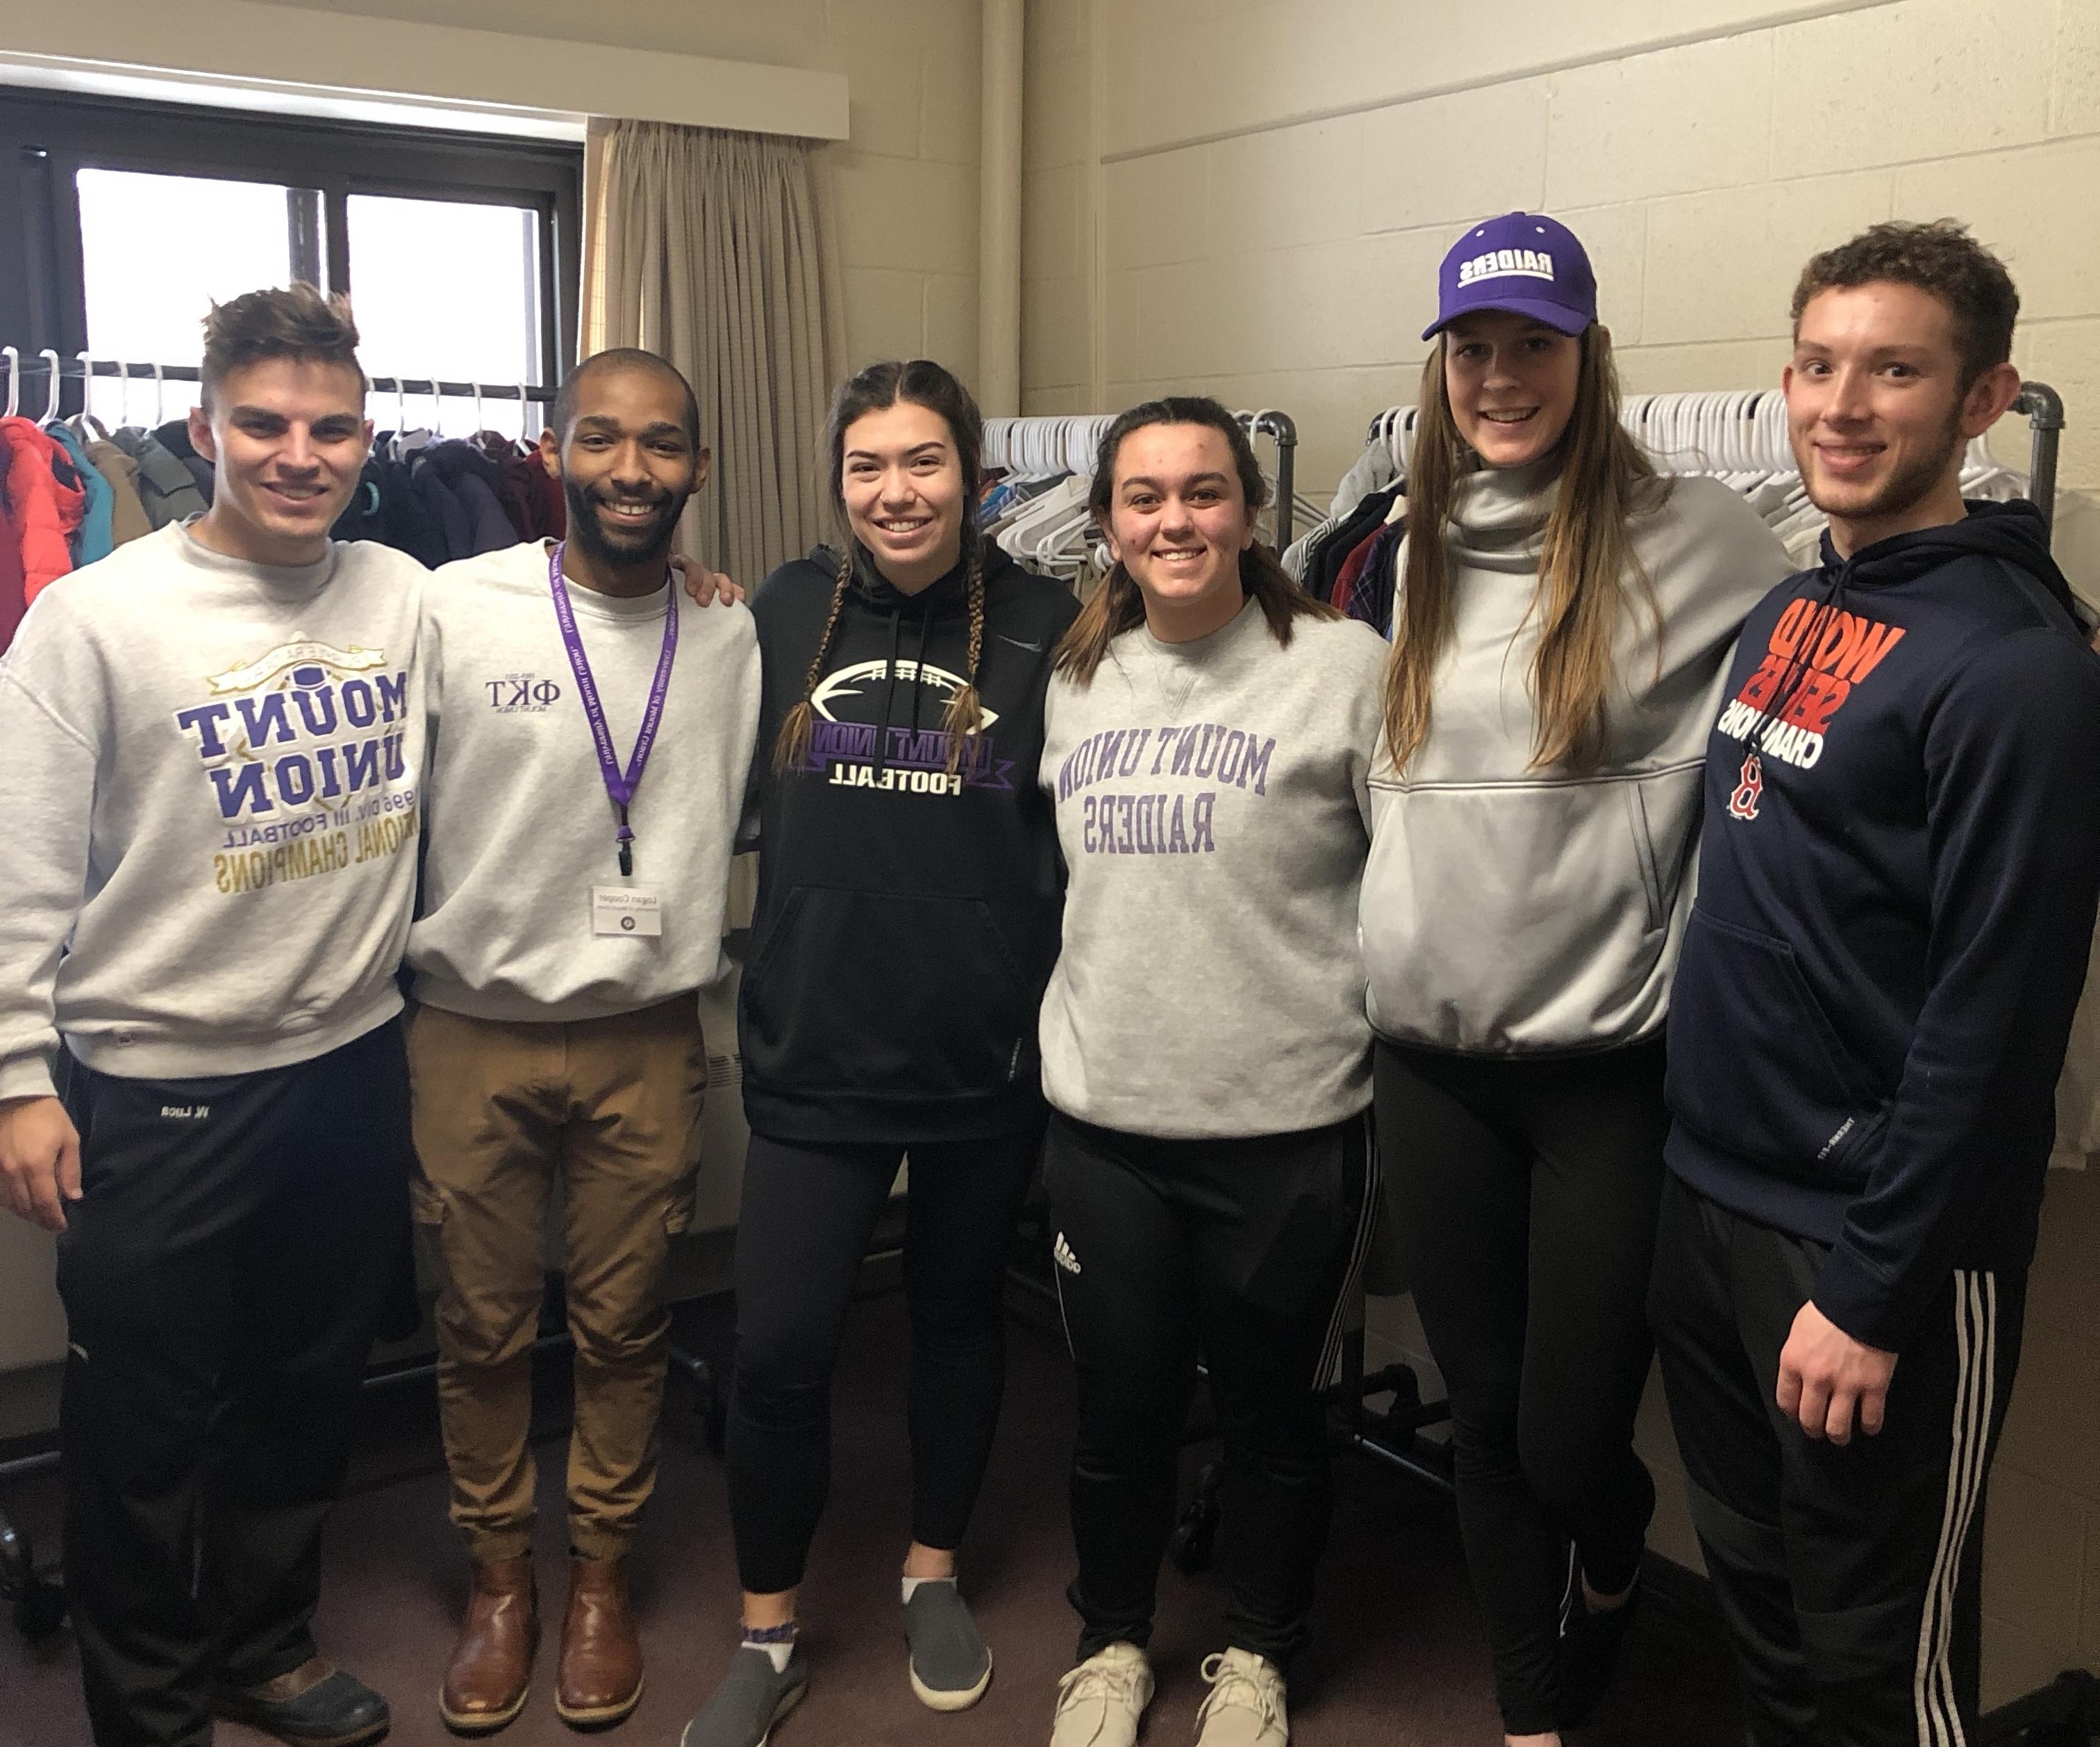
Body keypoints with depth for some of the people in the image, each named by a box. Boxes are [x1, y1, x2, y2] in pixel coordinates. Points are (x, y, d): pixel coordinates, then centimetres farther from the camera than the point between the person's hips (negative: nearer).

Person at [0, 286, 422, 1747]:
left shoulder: (405, 595, 0)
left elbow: (437, 799, 13)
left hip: (354, 1059, 4)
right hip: (156, 1082, -4)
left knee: (309, 1389, 19)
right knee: (147, 1421, 10)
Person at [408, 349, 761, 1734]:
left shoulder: (731, 636, 0)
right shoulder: (454, 610, -8)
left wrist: (687, 938, 2)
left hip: (648, 1038, 2)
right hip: (473, 1034, -1)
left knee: (625, 1325, 12)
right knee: (484, 1330, 12)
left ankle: (603, 1574, 32)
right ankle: (500, 1578, 32)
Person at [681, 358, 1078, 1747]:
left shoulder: (1044, 626, -5)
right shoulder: (784, 611, 1)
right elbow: (742, 799, 12)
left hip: (988, 1053, 0)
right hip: (817, 1049, 1)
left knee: (960, 1310, 17)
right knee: (779, 1350, -1)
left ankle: (935, 1573, 40)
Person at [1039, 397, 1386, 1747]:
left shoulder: (1345, 666, -9)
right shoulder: (1076, 681, 7)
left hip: (1287, 1124, -3)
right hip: (1104, 1117, 4)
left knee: (1274, 1410, 15)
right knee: (1120, 1406, 17)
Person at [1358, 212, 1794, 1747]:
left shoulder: (1694, 539, -6)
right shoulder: (1411, 560, 10)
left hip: (1612, 1063, -4)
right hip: (1430, 1059, 5)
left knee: (1570, 1439, 0)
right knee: (1484, 1417, 15)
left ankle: (1614, 1544, 38)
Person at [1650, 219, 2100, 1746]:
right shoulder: (1788, 614, 8)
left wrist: (1873, 1291, -18)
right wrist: (1706, 1168, 11)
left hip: (1871, 1246, -7)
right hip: (1709, 1199, 7)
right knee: (1755, 1594, 22)